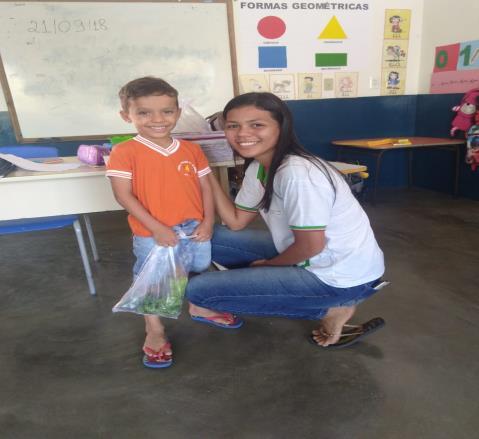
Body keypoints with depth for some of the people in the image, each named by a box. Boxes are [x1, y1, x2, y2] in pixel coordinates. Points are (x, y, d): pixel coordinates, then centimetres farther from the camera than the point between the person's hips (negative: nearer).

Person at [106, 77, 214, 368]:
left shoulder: (191, 149, 1)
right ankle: (155, 332, 34)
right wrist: (156, 228, -18)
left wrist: (208, 221, -6)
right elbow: (123, 195, -15)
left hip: (195, 230, 4)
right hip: (152, 235, -3)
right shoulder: (124, 152, -12)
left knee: (200, 275, 22)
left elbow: (206, 187, 4)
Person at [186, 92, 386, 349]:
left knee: (198, 290, -12)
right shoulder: (257, 168, 1)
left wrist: (267, 264, -4)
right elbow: (236, 222, 6)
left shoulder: (297, 173, -26)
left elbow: (311, 245, -21)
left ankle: (331, 309, -2)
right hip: (310, 257, 9)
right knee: (210, 238, 10)